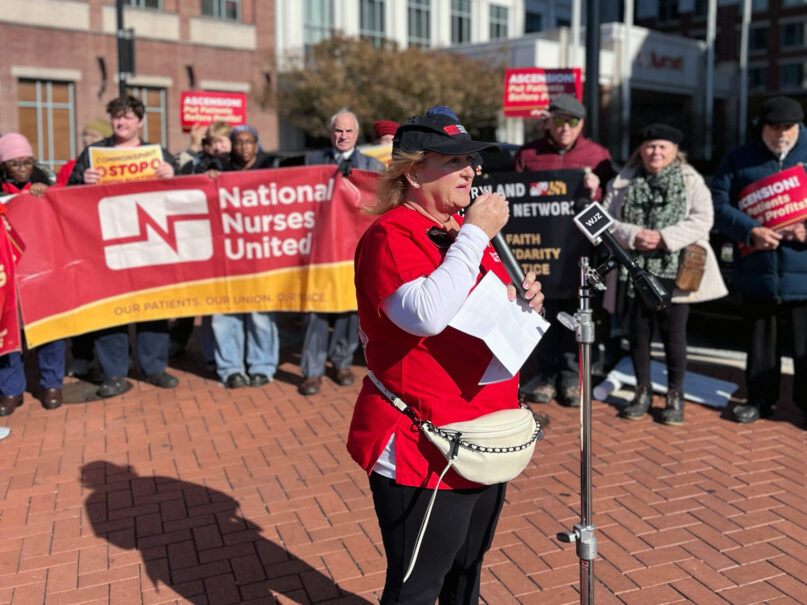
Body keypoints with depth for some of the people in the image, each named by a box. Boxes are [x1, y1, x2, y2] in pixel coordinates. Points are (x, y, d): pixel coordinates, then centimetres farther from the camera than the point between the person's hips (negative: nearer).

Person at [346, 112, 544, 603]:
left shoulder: (466, 231, 11)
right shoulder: (390, 236, -16)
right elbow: (426, 315, -32)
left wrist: (522, 303, 2)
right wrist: (475, 235, -25)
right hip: (423, 453, -8)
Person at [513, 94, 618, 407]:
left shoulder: (597, 155, 10)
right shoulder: (527, 154, 11)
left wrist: (596, 190, -8)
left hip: (580, 245, 0)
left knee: (575, 310, 3)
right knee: (543, 309, 1)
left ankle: (571, 377, 13)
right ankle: (544, 376, 11)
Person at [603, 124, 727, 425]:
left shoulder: (691, 181, 4)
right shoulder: (623, 183, 10)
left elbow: (702, 220, -6)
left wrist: (664, 238, -17)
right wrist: (633, 236, -13)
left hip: (673, 272, -2)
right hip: (634, 272, 2)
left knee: (674, 335, 2)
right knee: (638, 333, 9)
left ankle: (675, 396, 18)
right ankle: (643, 391, 25)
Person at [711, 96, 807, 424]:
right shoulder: (738, 160, 8)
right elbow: (718, 205, -1)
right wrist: (750, 230, -16)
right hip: (757, 272, 1)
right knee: (760, 341, 12)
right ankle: (760, 398, 24)